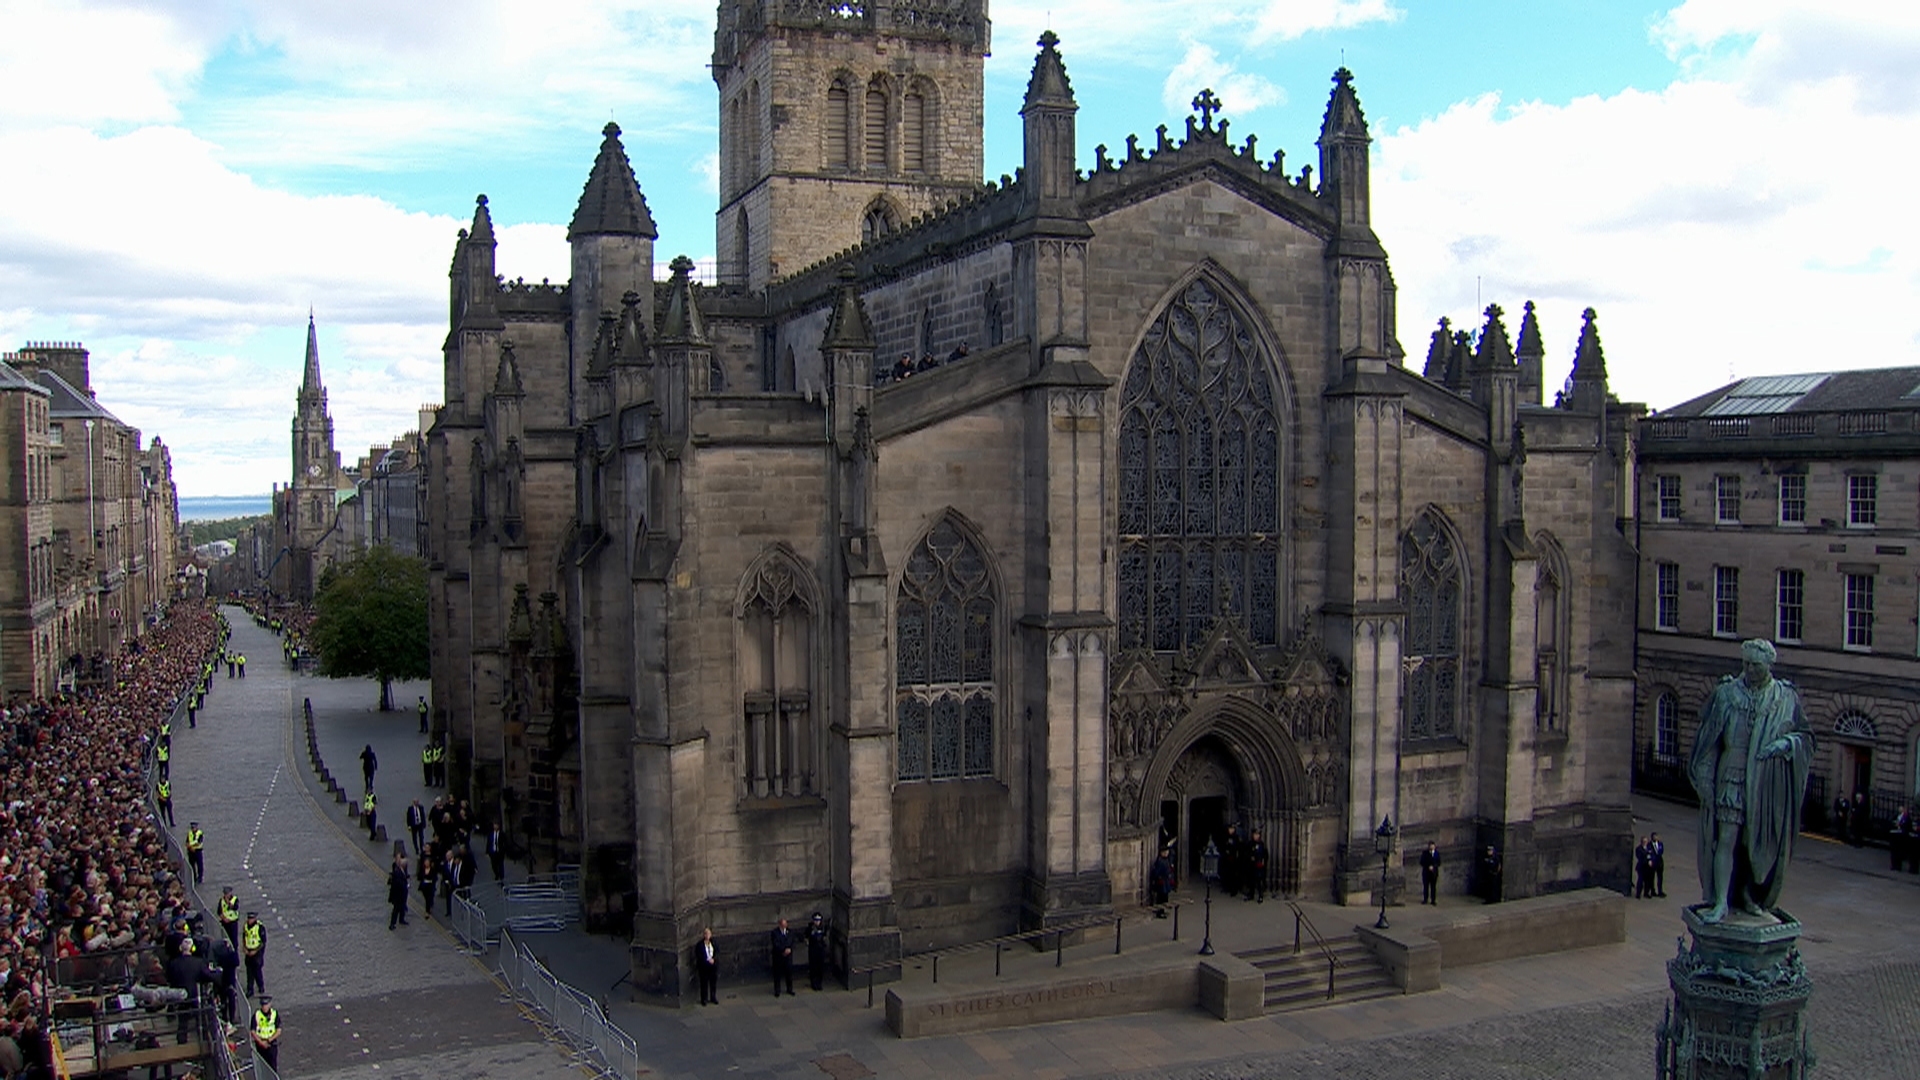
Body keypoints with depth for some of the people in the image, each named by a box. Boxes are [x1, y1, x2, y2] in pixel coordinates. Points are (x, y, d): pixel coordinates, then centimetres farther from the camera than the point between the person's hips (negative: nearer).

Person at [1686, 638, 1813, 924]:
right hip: (1732, 778, -1)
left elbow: (1805, 737, 9)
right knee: (1727, 839, -7)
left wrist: (1787, 742, -14)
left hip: (1769, 783, 1)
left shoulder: (1787, 698, 3)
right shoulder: (1725, 693, 1)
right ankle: (1721, 902, -6)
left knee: (1761, 843, 8)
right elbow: (1707, 737, 3)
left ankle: (1751, 896, 24)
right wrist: (1705, 778, -3)